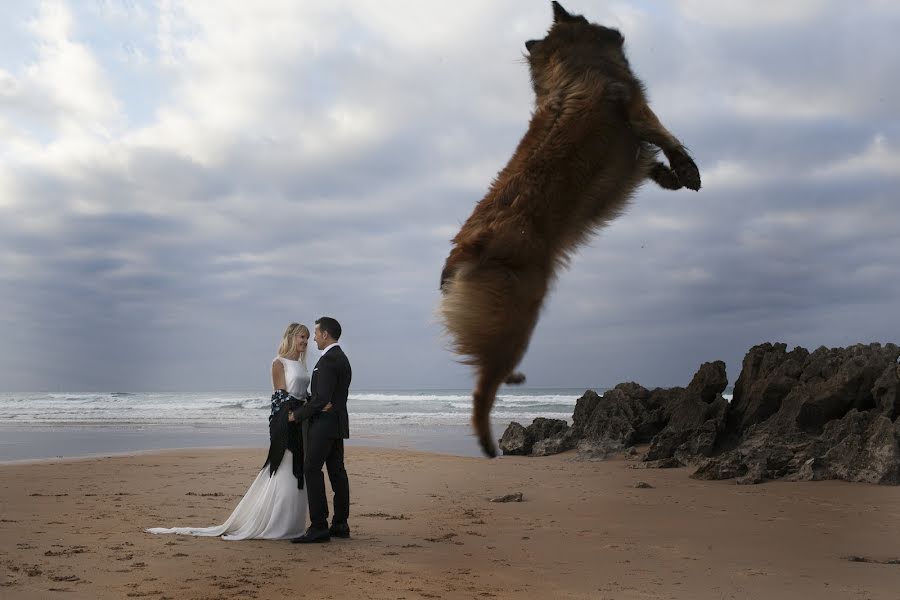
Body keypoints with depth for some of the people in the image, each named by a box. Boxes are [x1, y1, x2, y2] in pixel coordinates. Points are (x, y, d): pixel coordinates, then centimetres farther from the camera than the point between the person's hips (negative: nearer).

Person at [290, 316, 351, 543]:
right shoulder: (342, 358, 17)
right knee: (337, 471, 11)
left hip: (324, 422, -10)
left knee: (312, 469, -10)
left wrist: (297, 414, -11)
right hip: (337, 422, 10)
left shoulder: (328, 360, -16)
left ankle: (319, 527, -13)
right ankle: (340, 524, 15)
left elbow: (322, 398, -21)